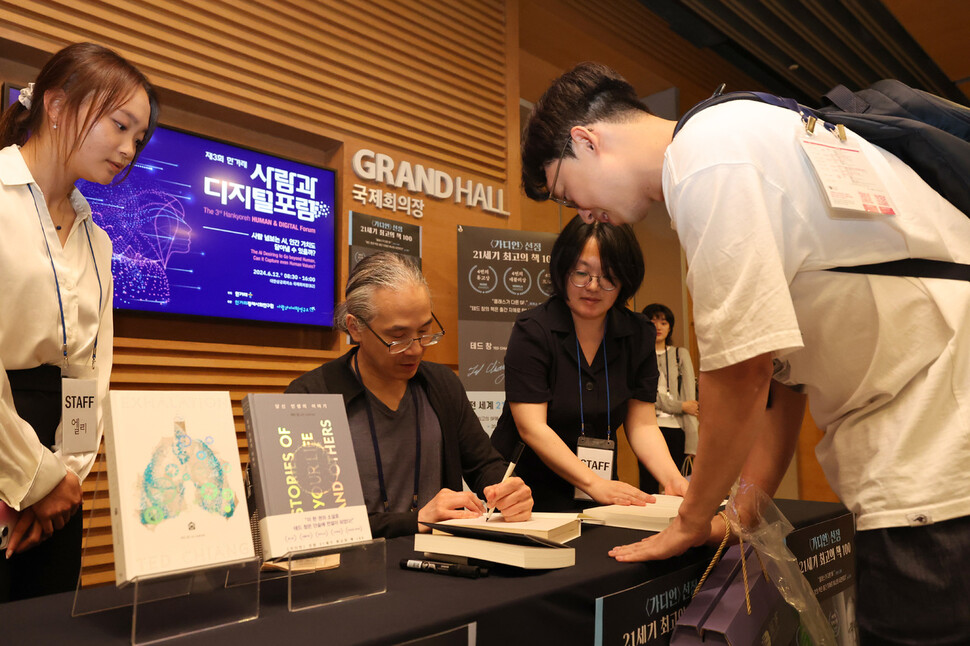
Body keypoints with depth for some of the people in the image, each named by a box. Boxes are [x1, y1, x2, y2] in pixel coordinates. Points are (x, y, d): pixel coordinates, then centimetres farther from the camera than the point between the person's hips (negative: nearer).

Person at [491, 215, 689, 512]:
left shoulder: (638, 334, 4)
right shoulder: (532, 331, -11)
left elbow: (642, 423, 2)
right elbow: (531, 427, -17)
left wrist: (671, 477, -16)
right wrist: (595, 484, -26)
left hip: (599, 494, 4)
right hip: (527, 494, -3)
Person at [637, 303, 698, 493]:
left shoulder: (681, 354, 15)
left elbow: (690, 397, 6)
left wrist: (691, 444, -4)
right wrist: (681, 406, -7)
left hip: (677, 428, 2)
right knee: (649, 488, -5)